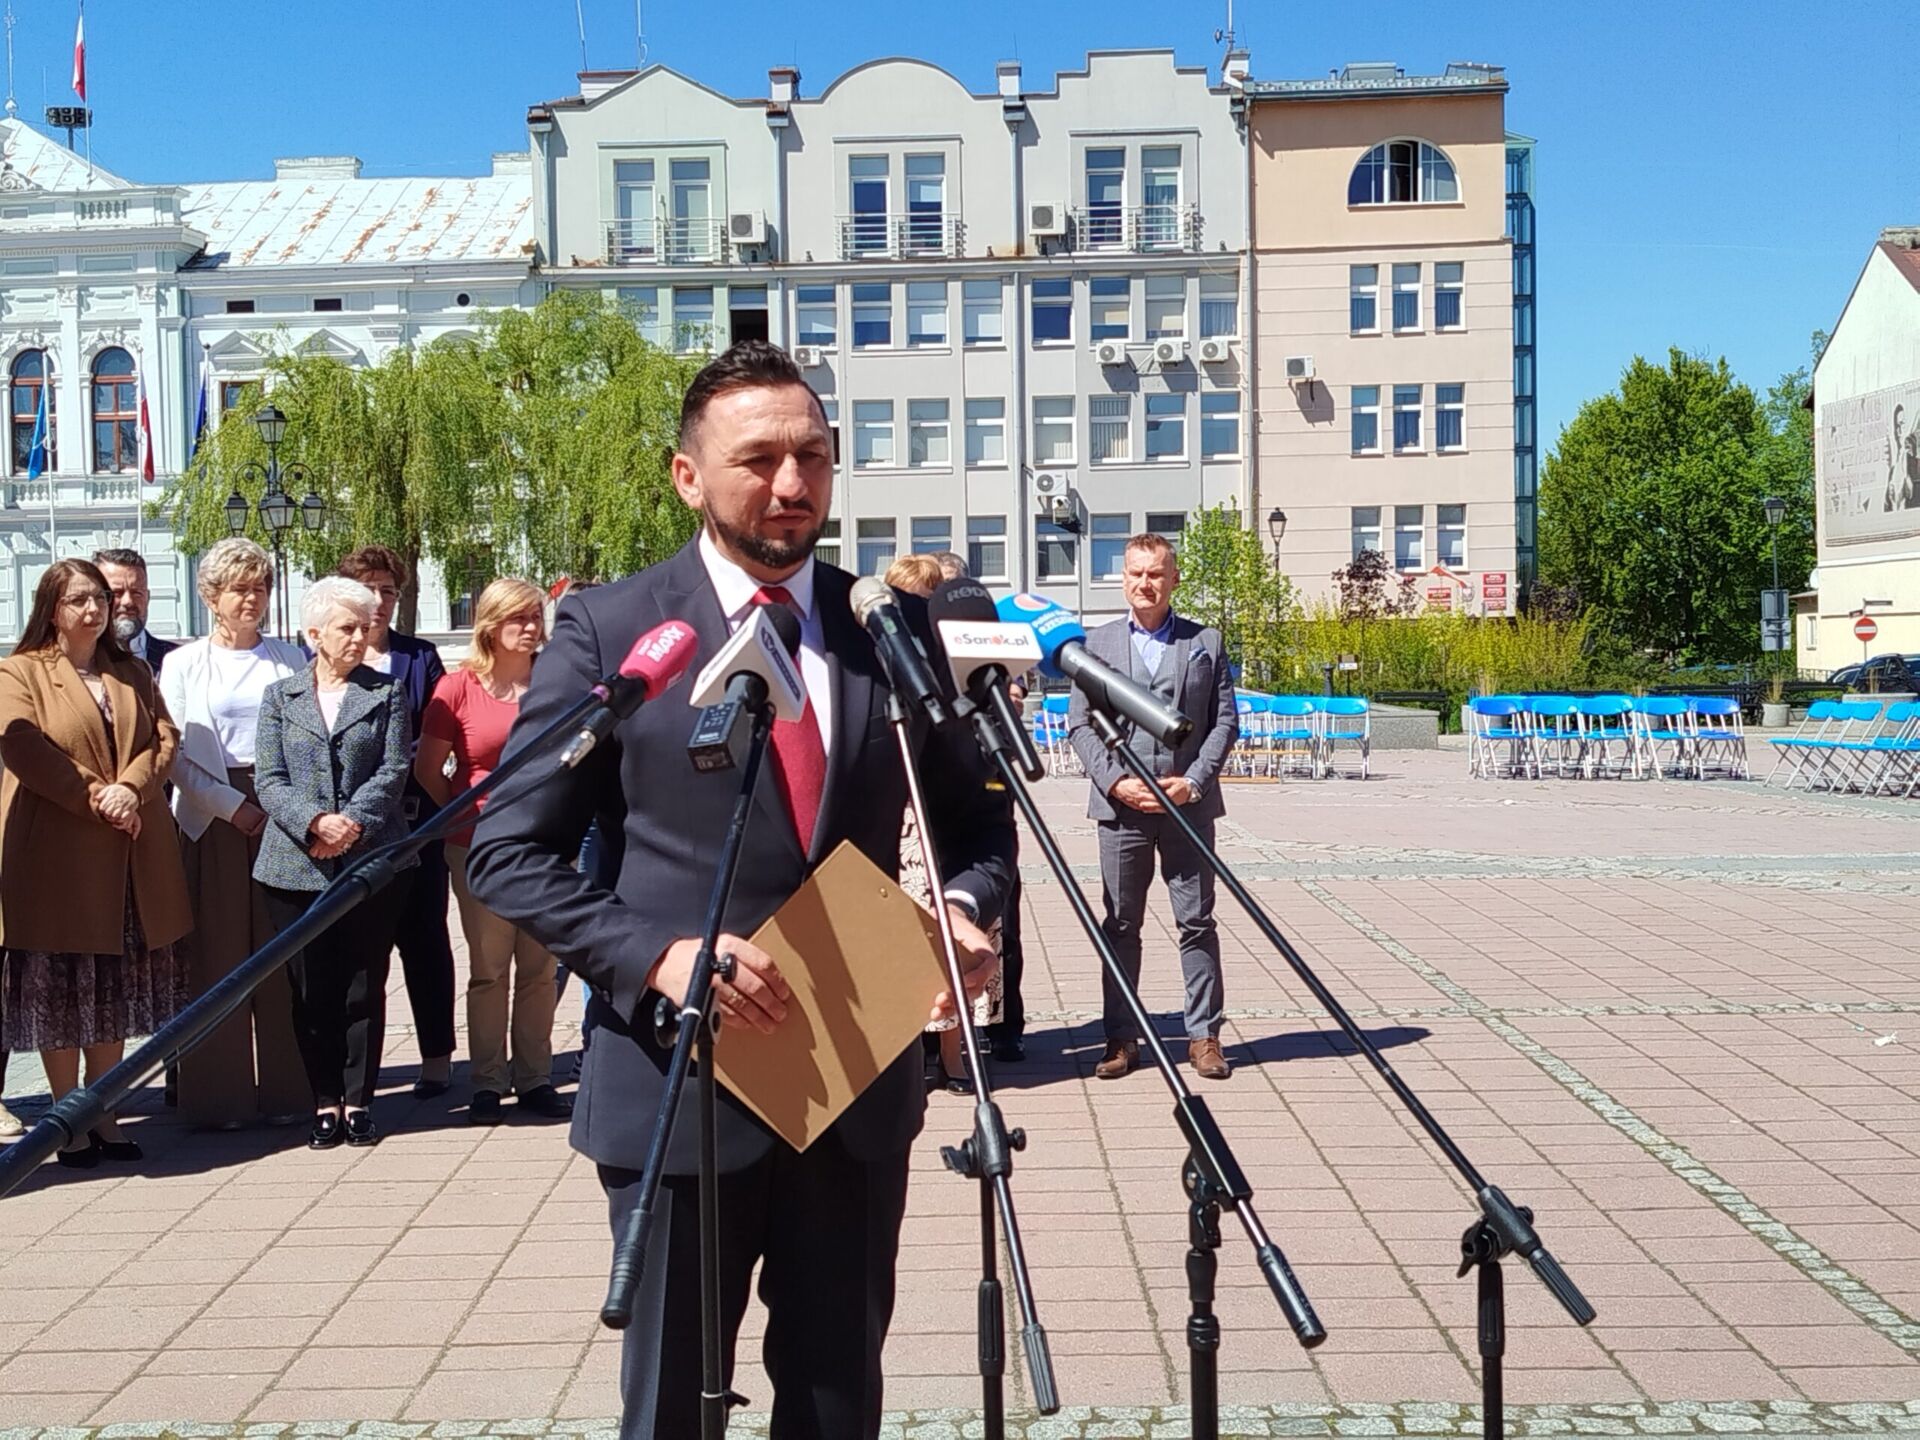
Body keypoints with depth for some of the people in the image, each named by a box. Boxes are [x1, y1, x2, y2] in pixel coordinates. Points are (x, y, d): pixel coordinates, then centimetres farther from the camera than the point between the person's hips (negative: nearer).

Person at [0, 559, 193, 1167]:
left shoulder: (132, 672, 15)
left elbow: (164, 739, 4)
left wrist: (128, 789, -14)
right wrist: (94, 795, -19)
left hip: (132, 857, 5)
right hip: (54, 856, -4)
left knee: (115, 992, 10)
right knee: (59, 992, 2)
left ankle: (103, 1117, 19)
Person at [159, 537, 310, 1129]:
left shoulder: (291, 659, 11)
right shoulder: (183, 663, 7)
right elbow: (175, 755, 0)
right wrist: (233, 806, -9)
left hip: (282, 815, 1)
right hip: (212, 820, -1)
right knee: (217, 957, 0)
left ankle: (285, 1090, 8)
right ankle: (218, 1096, 7)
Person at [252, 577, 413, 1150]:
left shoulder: (388, 694, 7)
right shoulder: (280, 696, 9)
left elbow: (394, 771, -2)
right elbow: (270, 780, 0)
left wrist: (353, 823, -16)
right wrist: (314, 823, -16)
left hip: (372, 861, -1)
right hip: (297, 866, 1)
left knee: (364, 987, 4)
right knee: (311, 990, 4)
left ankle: (358, 1101, 14)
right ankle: (325, 1103, 14)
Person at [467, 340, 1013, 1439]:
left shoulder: (892, 627, 4)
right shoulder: (610, 630, -5)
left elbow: (977, 817, 13)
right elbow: (508, 852, -5)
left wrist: (966, 909, -9)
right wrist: (656, 954, -19)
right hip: (681, 1084, -2)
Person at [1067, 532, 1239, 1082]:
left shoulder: (1206, 641, 10)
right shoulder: (1096, 643, 9)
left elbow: (1225, 721, 6)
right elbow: (1079, 725, 4)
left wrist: (1194, 781, -8)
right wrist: (1115, 782, -9)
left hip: (1189, 805, 0)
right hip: (1121, 807, 0)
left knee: (1197, 922, 3)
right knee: (1121, 926, 5)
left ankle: (1204, 1036, 11)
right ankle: (1121, 1038, 12)